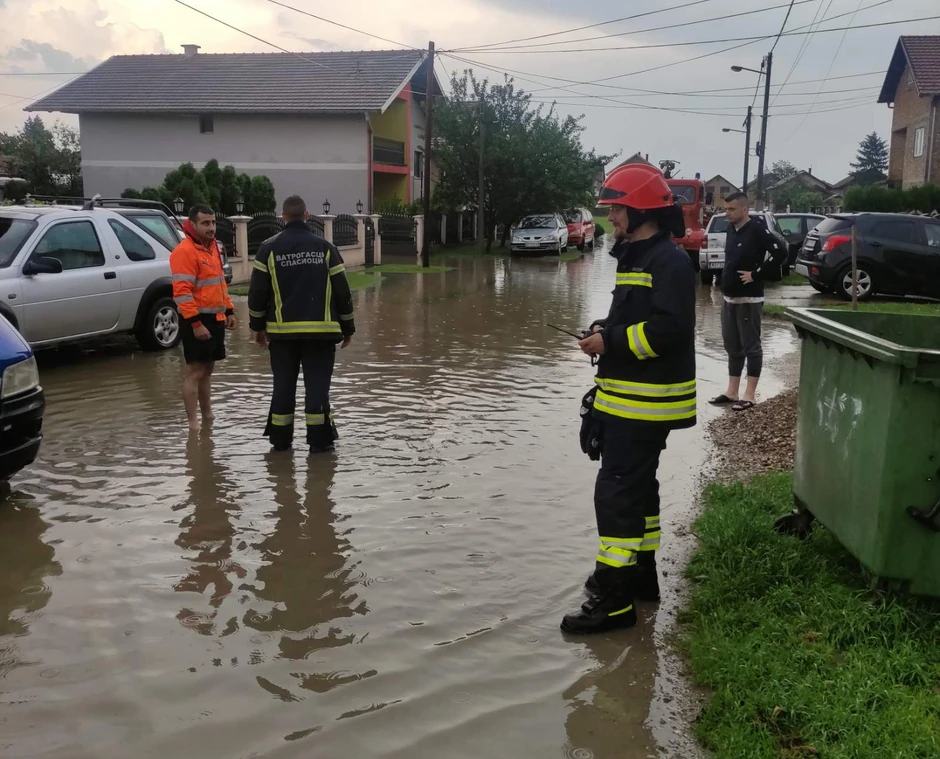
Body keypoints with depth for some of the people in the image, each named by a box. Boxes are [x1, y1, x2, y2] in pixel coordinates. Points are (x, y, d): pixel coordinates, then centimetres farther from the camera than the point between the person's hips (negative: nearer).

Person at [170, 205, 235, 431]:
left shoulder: (213, 247, 14)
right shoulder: (184, 251, -15)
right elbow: (182, 292, -21)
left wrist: (229, 310, 17)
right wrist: (195, 323, -25)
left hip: (215, 319, 9)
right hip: (197, 321, -9)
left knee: (207, 370, 16)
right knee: (195, 371, -5)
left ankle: (208, 416, 26)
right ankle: (193, 423, -1)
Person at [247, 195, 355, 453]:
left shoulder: (269, 248, 0)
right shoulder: (325, 247, 2)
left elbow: (258, 290, 0)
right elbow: (342, 291, 2)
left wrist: (258, 325, 11)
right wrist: (347, 327, 11)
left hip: (282, 330, 1)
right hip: (320, 330, -1)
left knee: (283, 384, 10)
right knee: (317, 384, 3)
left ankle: (280, 438, 15)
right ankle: (319, 439, 3)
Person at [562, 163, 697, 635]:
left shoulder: (669, 261, -16)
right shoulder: (636, 257, 16)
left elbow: (669, 329, -25)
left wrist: (611, 341, -19)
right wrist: (606, 332, 4)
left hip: (644, 404, -10)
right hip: (627, 400, 10)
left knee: (617, 493, -9)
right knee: (637, 488, 18)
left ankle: (614, 597, -2)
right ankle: (640, 574, 32)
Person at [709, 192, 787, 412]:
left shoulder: (757, 230, -13)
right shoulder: (731, 228, 10)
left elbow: (780, 254, -19)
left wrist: (756, 274, -16)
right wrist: (725, 284, 10)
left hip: (749, 299, -8)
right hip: (729, 298, 8)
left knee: (751, 346, 0)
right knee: (732, 346, 12)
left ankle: (750, 394, 6)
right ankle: (732, 391, 20)